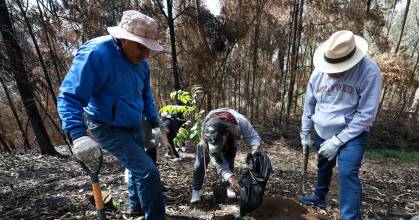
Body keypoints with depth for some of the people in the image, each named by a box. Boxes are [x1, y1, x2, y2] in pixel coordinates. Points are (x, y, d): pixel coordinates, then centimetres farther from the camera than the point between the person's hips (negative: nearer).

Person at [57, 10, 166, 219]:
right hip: (109, 129, -8)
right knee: (148, 171, -14)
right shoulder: (95, 54, -26)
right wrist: (79, 135, -39)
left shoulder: (140, 61, -2)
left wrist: (154, 123, 9)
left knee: (137, 167, 24)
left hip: (134, 125, 8)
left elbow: (146, 95, 11)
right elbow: (69, 97, -27)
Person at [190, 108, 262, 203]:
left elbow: (253, 136, -30)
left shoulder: (240, 121, -45)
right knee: (200, 163, -8)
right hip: (209, 139, -1)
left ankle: (229, 187, 17)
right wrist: (231, 178, -52)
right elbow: (219, 163, -38)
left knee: (229, 161, -6)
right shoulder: (206, 137, -43)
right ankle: (196, 190, 11)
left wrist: (255, 147, -53)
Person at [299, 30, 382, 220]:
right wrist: (305, 133, 5)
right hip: (323, 132, 5)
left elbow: (366, 114, -20)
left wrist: (337, 141, -21)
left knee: (348, 173, -20)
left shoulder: (369, 72, -22)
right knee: (323, 167, 22)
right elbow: (309, 104, 1)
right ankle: (319, 197, 47)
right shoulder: (320, 71, -10)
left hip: (352, 134, -4)